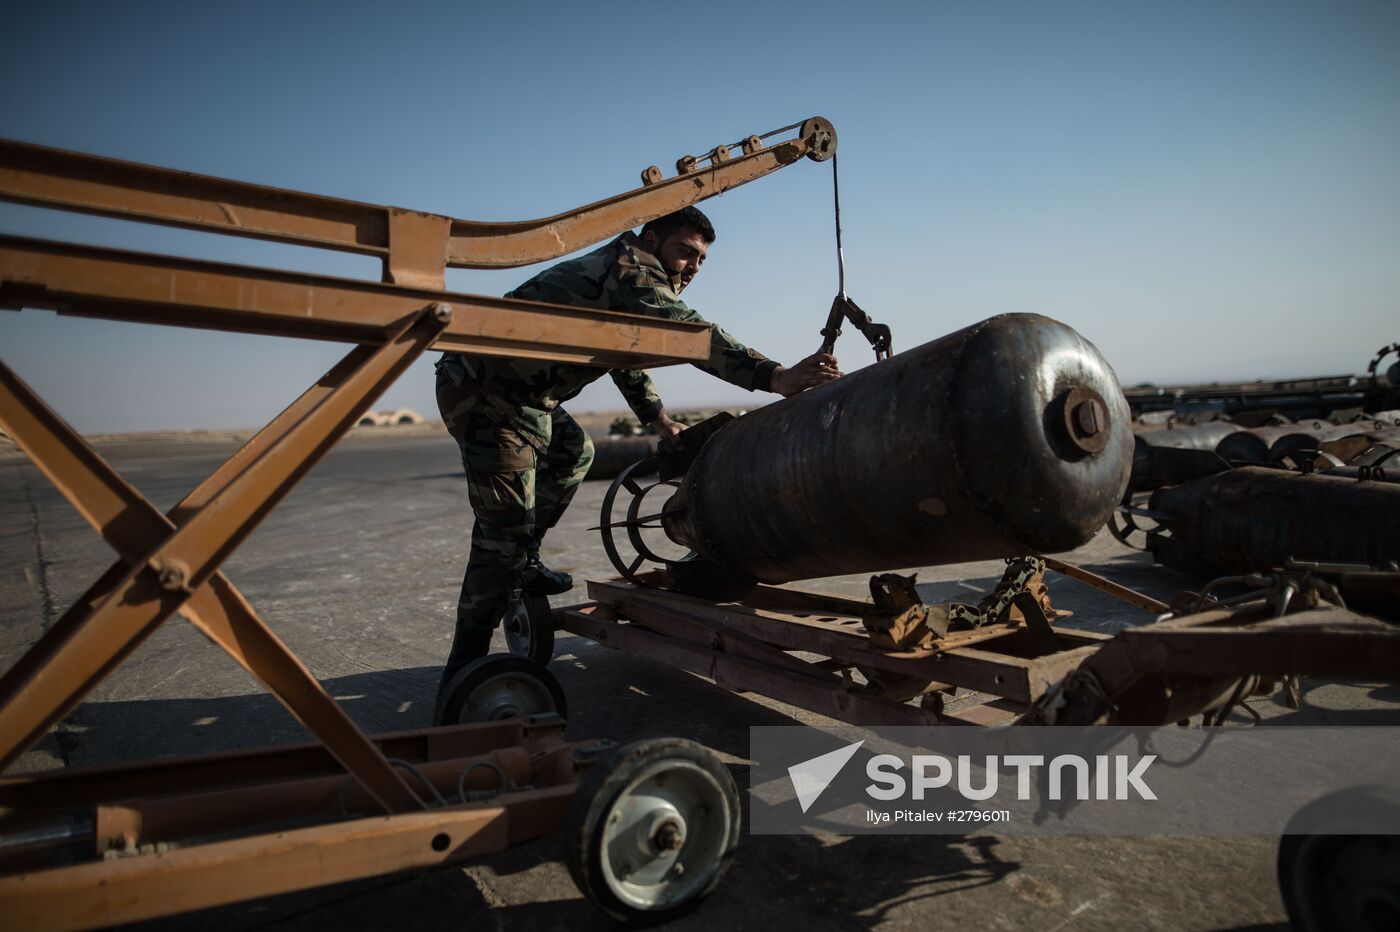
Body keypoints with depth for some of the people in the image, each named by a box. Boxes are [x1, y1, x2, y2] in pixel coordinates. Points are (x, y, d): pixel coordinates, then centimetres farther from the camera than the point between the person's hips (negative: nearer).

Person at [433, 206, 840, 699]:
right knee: (506, 529, -10)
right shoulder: (631, 269, -13)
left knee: (573, 454, 28)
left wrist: (657, 416, 25)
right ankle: (465, 669, -1)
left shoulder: (621, 273, 18)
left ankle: (523, 564, 30)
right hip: (488, 393, -11)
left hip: (517, 395, 11)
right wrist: (775, 377, -38)